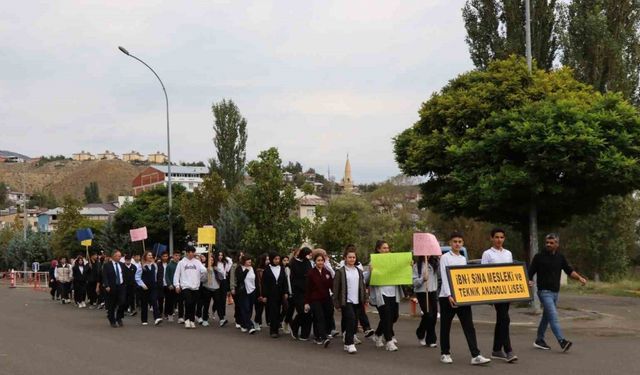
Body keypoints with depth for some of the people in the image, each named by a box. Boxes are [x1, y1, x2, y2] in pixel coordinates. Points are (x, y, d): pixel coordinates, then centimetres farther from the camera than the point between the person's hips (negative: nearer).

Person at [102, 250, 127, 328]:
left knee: (122, 302, -9)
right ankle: (112, 321, 17)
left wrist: (124, 284, 9)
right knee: (111, 306, 4)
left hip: (121, 286, 3)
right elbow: (104, 277, -10)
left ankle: (119, 318, 13)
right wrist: (106, 286, -20)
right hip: (111, 288, -3)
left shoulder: (122, 265, 10)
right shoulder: (107, 265, -5)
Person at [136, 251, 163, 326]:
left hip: (153, 287, 2)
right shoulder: (142, 266, -5)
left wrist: (155, 282, 9)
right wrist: (142, 284, -12)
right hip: (144, 288, -2)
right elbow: (137, 277, -4)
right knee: (144, 304, 6)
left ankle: (157, 318, -24)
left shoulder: (155, 265, 6)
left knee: (154, 301, -13)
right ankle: (144, 320, 17)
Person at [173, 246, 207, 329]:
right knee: (188, 302, -15)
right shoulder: (181, 262, 4)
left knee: (193, 305, 6)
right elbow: (177, 274, 3)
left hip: (195, 287, 2)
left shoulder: (197, 262, 7)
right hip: (185, 286, -2)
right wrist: (177, 285, -3)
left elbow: (204, 270, -4)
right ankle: (187, 320, -2)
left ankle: (192, 321, 15)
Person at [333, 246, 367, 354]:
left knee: (354, 324, 6)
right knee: (351, 319, -18)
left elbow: (362, 286, 18)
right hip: (346, 301, -5)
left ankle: (348, 343, 18)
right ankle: (350, 344, -17)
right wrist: (337, 303, -7)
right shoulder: (340, 271, -2)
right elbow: (336, 288, -3)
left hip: (357, 301, 5)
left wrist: (365, 299, 11)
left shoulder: (359, 271, 13)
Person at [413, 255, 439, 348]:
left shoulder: (434, 264, 8)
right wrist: (423, 279, -22)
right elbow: (414, 282, -6)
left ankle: (430, 340, 14)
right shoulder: (417, 266, -3)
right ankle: (421, 335, 11)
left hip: (433, 292, 4)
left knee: (434, 316, 3)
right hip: (422, 292, -4)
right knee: (428, 314, -12)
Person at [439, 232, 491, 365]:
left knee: (469, 326, -5)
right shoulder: (445, 257, -3)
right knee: (445, 326, 5)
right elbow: (444, 278, -11)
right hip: (447, 296, -4)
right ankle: (445, 353, 19)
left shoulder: (463, 259, 14)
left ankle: (475, 355, -11)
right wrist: (449, 295, -22)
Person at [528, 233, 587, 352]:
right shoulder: (539, 257, -5)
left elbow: (569, 270, 11)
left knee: (546, 317, 14)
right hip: (544, 291, -6)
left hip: (555, 292, 6)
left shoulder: (560, 257, 10)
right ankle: (562, 341, -24)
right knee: (553, 316, -16)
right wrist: (530, 281, -24)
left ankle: (539, 340, 25)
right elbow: (531, 272, -4)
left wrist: (579, 277, -5)